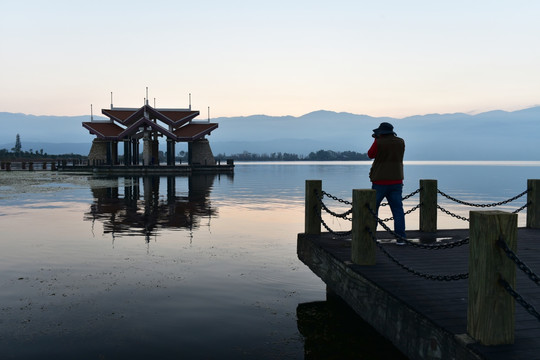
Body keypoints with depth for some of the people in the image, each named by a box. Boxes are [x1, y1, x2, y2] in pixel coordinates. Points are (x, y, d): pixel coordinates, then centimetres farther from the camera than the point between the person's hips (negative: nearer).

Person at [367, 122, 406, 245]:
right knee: (398, 210, 3)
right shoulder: (400, 142, 4)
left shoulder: (379, 142, -11)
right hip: (396, 181, 3)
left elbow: (370, 155, 4)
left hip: (380, 182, -3)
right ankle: (400, 237, -2)